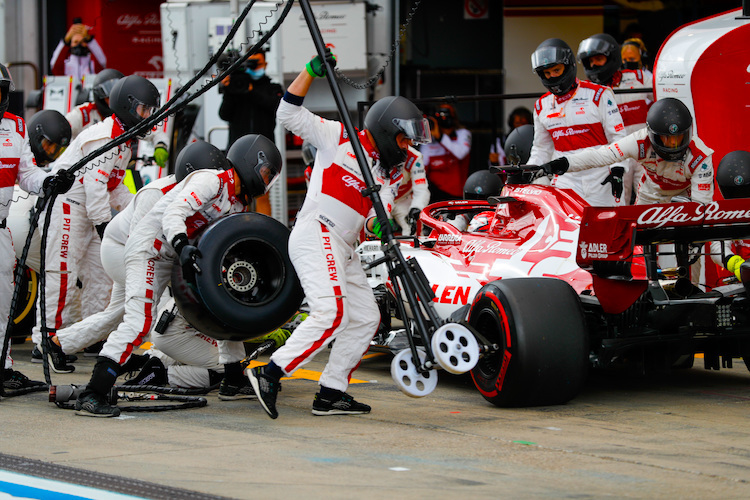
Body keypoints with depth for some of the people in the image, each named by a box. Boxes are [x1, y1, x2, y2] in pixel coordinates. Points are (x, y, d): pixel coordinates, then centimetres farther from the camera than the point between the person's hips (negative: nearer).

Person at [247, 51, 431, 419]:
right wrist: (311, 71, -8)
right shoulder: (340, 137, 3)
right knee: (332, 312, -24)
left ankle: (330, 394, 10)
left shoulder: (389, 175, 19)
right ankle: (269, 374, -26)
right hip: (316, 234, -9)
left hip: (343, 249, 9)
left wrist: (379, 225, -19)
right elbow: (290, 115, 0)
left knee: (366, 318, 9)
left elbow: (379, 213, 5)